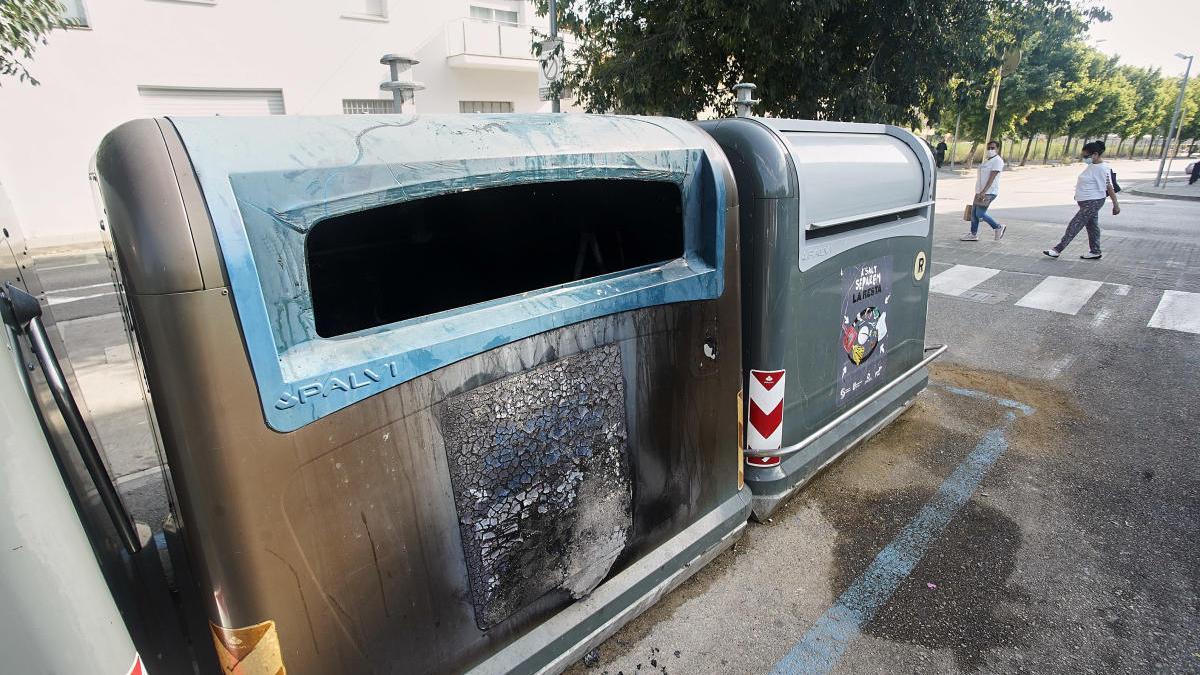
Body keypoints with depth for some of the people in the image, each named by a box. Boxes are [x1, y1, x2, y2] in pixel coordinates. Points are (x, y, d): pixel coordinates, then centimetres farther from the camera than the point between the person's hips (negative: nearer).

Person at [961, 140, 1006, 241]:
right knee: (974, 213, 8)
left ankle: (998, 227, 5)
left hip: (989, 192, -9)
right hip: (981, 192, 9)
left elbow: (992, 178, -21)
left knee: (980, 214, -12)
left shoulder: (997, 161, -12)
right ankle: (973, 234, 16)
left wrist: (983, 192, -29)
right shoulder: (987, 160, 17)